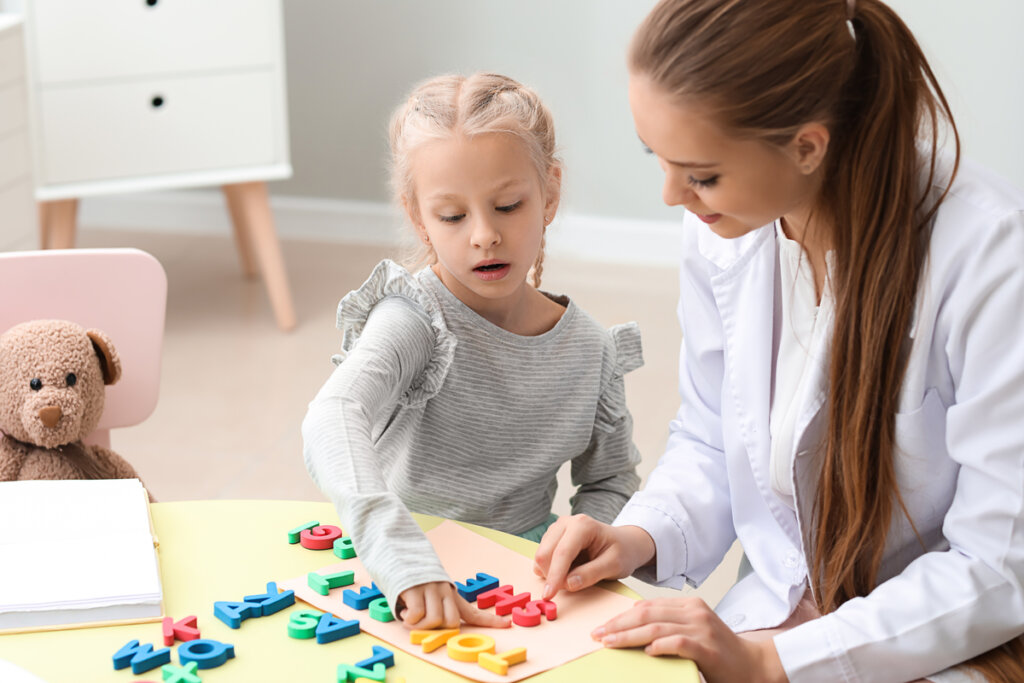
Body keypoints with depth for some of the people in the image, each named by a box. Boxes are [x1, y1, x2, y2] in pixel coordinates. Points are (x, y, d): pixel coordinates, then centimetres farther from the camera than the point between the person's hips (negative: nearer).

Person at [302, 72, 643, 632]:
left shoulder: (591, 351, 0)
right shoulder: (415, 320, -16)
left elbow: (609, 480, 14)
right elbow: (333, 423, -34)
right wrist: (408, 564, -48)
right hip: (400, 581, -2)